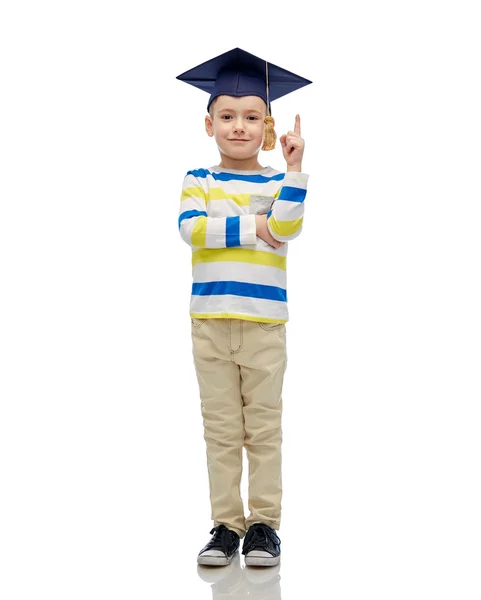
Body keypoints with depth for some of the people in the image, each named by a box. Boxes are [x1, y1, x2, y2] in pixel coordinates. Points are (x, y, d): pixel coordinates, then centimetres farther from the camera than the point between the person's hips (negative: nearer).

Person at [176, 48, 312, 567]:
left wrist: (294, 169, -21)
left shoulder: (277, 182, 4)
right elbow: (190, 229, -11)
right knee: (220, 429, 6)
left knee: (264, 427, 3)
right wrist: (252, 226, -15)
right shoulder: (198, 182, 6)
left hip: (264, 322, -1)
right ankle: (226, 525, 14)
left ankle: (264, 524, 12)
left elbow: (285, 231, -14)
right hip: (210, 320, 1)